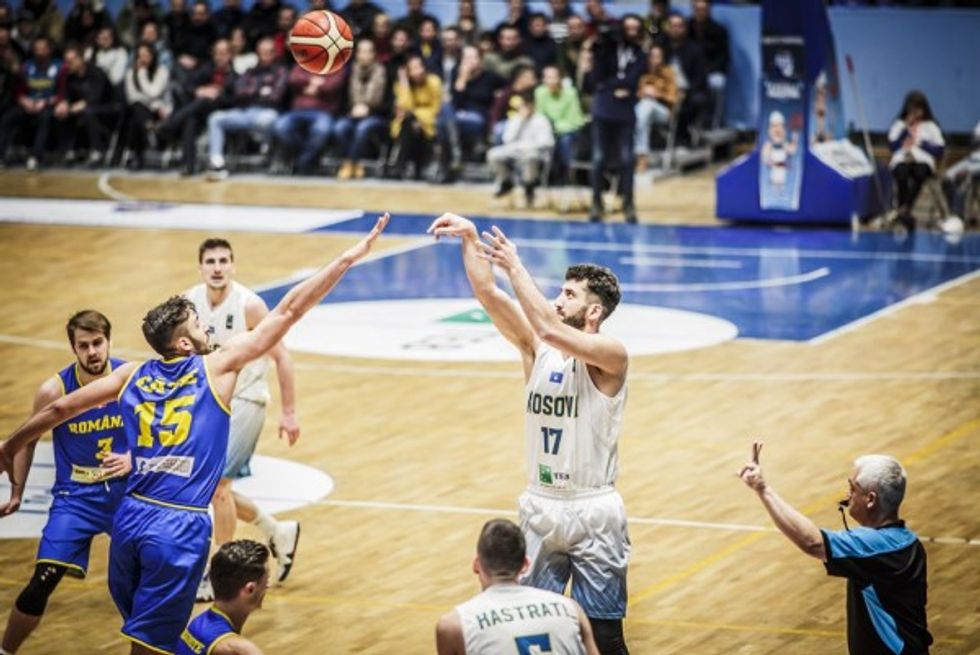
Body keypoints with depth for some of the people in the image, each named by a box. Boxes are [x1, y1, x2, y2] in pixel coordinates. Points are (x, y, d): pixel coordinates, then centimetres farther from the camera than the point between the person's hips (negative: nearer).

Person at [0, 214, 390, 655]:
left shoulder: (132, 375, 10)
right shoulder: (218, 367, -2)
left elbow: (60, 409, 16)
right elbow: (289, 310, -2)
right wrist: (351, 256, 1)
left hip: (130, 518, 5)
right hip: (179, 528, -5)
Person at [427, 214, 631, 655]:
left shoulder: (610, 355, -13)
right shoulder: (537, 349, 3)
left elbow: (550, 329, -30)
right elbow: (487, 294, -4)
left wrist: (514, 267, -24)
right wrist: (469, 238, -16)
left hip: (593, 514, -5)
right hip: (541, 507, 6)